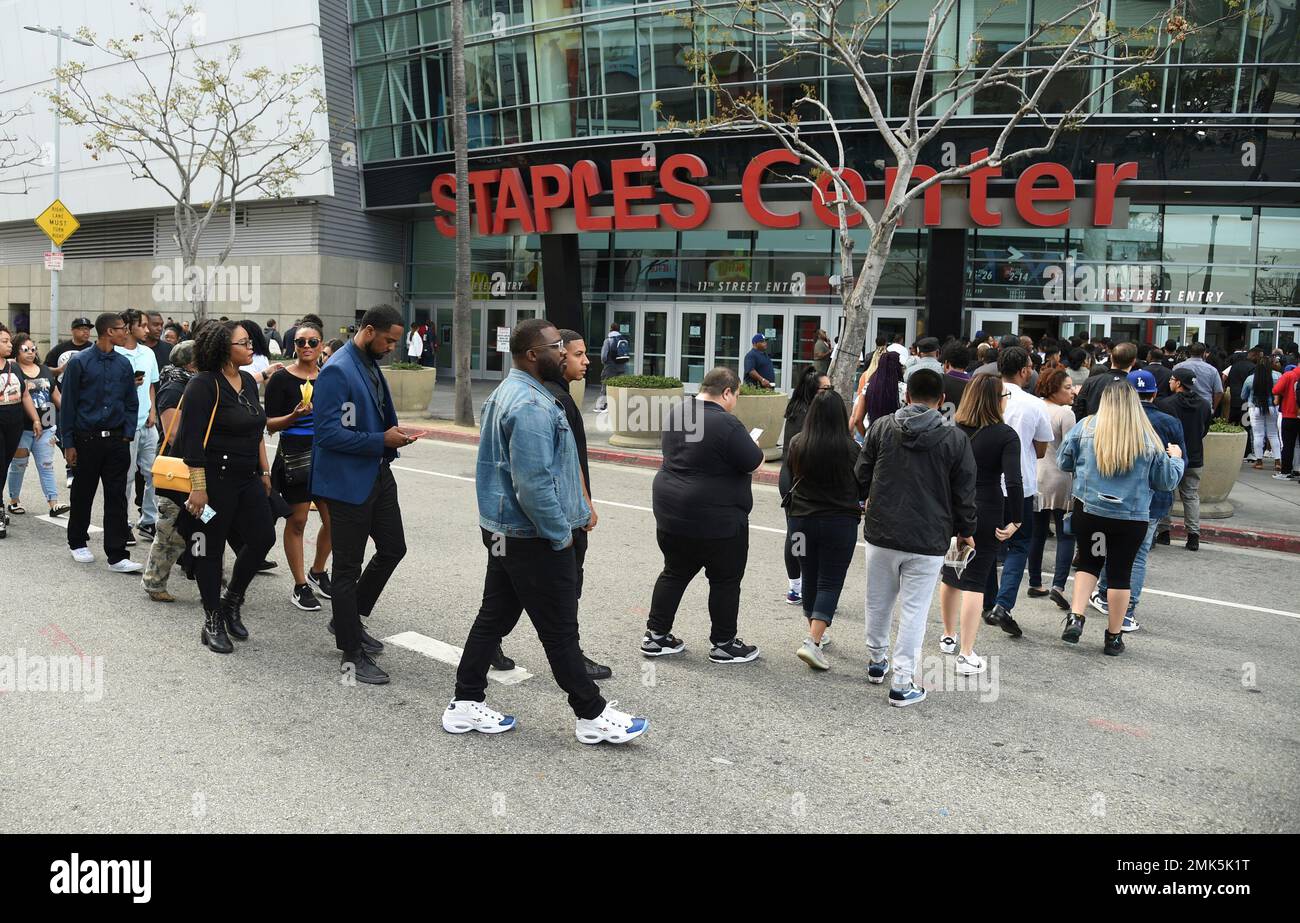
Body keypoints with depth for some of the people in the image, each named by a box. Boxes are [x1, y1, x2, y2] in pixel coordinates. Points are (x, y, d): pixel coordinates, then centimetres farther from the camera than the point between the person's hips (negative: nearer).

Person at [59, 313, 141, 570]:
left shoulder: (123, 363, 7)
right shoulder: (79, 362, -5)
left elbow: (132, 402, 12)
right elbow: (68, 404, -3)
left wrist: (128, 434, 2)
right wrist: (69, 443, -5)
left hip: (116, 440, 3)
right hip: (87, 440, -3)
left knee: (117, 497, 0)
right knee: (83, 494, 11)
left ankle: (117, 556, 1)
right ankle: (77, 543, 30)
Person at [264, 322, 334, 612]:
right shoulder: (282, 378, -5)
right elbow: (270, 424, -6)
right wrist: (294, 416, -21)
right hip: (294, 455, -4)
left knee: (333, 520, 5)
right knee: (297, 521, 2)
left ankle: (317, 572, 28)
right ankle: (300, 587, 12)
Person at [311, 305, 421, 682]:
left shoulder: (371, 365, 9)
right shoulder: (337, 371, -20)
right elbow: (329, 433, -24)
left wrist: (394, 432, 4)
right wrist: (382, 440, -22)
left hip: (378, 474, 9)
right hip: (348, 481, -9)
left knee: (393, 549, 17)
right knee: (348, 567, 3)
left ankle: (348, 619, 35)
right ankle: (351, 655, 16)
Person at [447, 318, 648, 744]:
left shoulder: (506, 392, 12)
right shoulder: (532, 406, -23)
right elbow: (534, 484, -27)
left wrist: (580, 511, 19)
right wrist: (561, 534, -15)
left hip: (502, 531, 10)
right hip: (533, 538, -10)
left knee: (495, 615, 16)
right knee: (560, 630, 2)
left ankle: (466, 704, 24)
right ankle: (592, 716, 15)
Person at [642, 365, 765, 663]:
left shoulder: (677, 413, 5)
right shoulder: (727, 424, -20)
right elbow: (755, 464, -14)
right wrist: (751, 444, 9)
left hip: (671, 513, 7)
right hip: (716, 519, -7)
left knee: (675, 573, 18)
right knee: (725, 581, 9)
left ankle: (656, 635, 22)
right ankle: (723, 644, 18)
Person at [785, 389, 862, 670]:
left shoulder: (797, 443, -6)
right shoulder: (849, 448, -14)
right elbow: (861, 486, -2)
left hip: (801, 518, 4)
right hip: (840, 521, -3)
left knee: (809, 578, 18)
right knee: (830, 582, 2)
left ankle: (816, 633, 33)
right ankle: (813, 642, -10)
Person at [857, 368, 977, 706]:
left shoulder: (881, 427, -1)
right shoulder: (956, 439, -6)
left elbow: (861, 476, 5)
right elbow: (964, 493, -1)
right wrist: (966, 531, 15)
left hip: (881, 533, 2)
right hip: (928, 541, -2)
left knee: (878, 602, 19)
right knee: (914, 610, 5)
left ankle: (876, 660, 36)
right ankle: (902, 683, 6)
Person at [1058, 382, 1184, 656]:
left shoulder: (1085, 427, -6)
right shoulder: (1148, 438, -5)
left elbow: (1063, 461, 3)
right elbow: (1166, 481, 3)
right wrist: (1175, 459, 23)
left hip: (1087, 511, 1)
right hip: (1131, 518, 0)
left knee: (1088, 562, 18)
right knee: (1120, 573, 9)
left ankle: (1075, 617, 3)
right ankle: (1114, 637, 18)